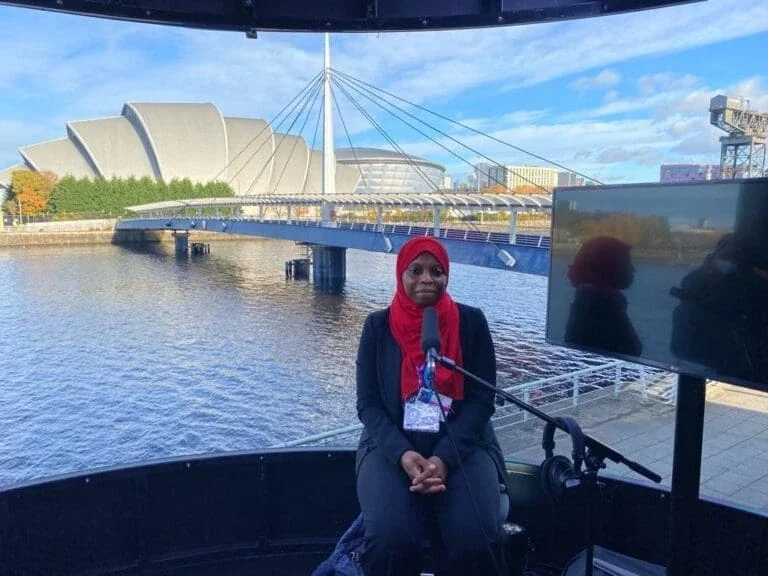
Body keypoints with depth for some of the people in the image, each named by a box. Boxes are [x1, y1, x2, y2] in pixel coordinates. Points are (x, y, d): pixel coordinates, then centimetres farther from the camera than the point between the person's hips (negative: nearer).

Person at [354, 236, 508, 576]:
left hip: (461, 445, 1)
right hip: (393, 446, 0)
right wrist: (403, 454, -19)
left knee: (477, 538, -24)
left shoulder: (471, 322, 0)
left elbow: (482, 398, -4)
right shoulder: (378, 326, 1)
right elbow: (368, 403, -2)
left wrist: (445, 457, -18)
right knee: (390, 537, -25)